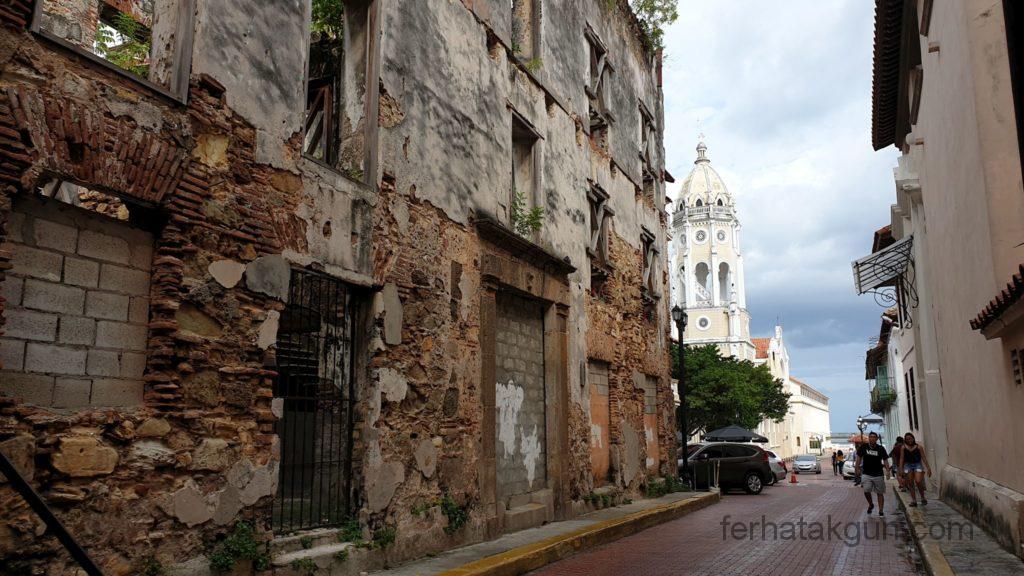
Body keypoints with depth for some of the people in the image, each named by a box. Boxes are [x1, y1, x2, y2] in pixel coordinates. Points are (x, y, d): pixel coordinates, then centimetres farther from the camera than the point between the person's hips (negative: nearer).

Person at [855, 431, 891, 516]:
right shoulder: (863, 447, -2)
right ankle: (871, 504, 16)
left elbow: (885, 460, -2)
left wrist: (887, 470, -14)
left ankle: (881, 510, 14)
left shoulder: (881, 448, -3)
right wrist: (857, 468, 6)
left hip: (878, 475, 0)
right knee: (866, 491, -12)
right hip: (866, 474, 0)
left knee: (880, 493, 4)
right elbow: (859, 457, 8)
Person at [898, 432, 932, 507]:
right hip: (908, 465, 2)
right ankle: (913, 500, 9)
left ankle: (923, 498, 5)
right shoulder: (903, 448, 2)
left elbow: (923, 458, -1)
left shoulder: (918, 447, -3)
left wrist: (928, 468, -4)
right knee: (910, 484, 2)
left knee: (918, 482, -16)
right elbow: (901, 458, 5)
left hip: (918, 464, -2)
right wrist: (901, 469, 0)